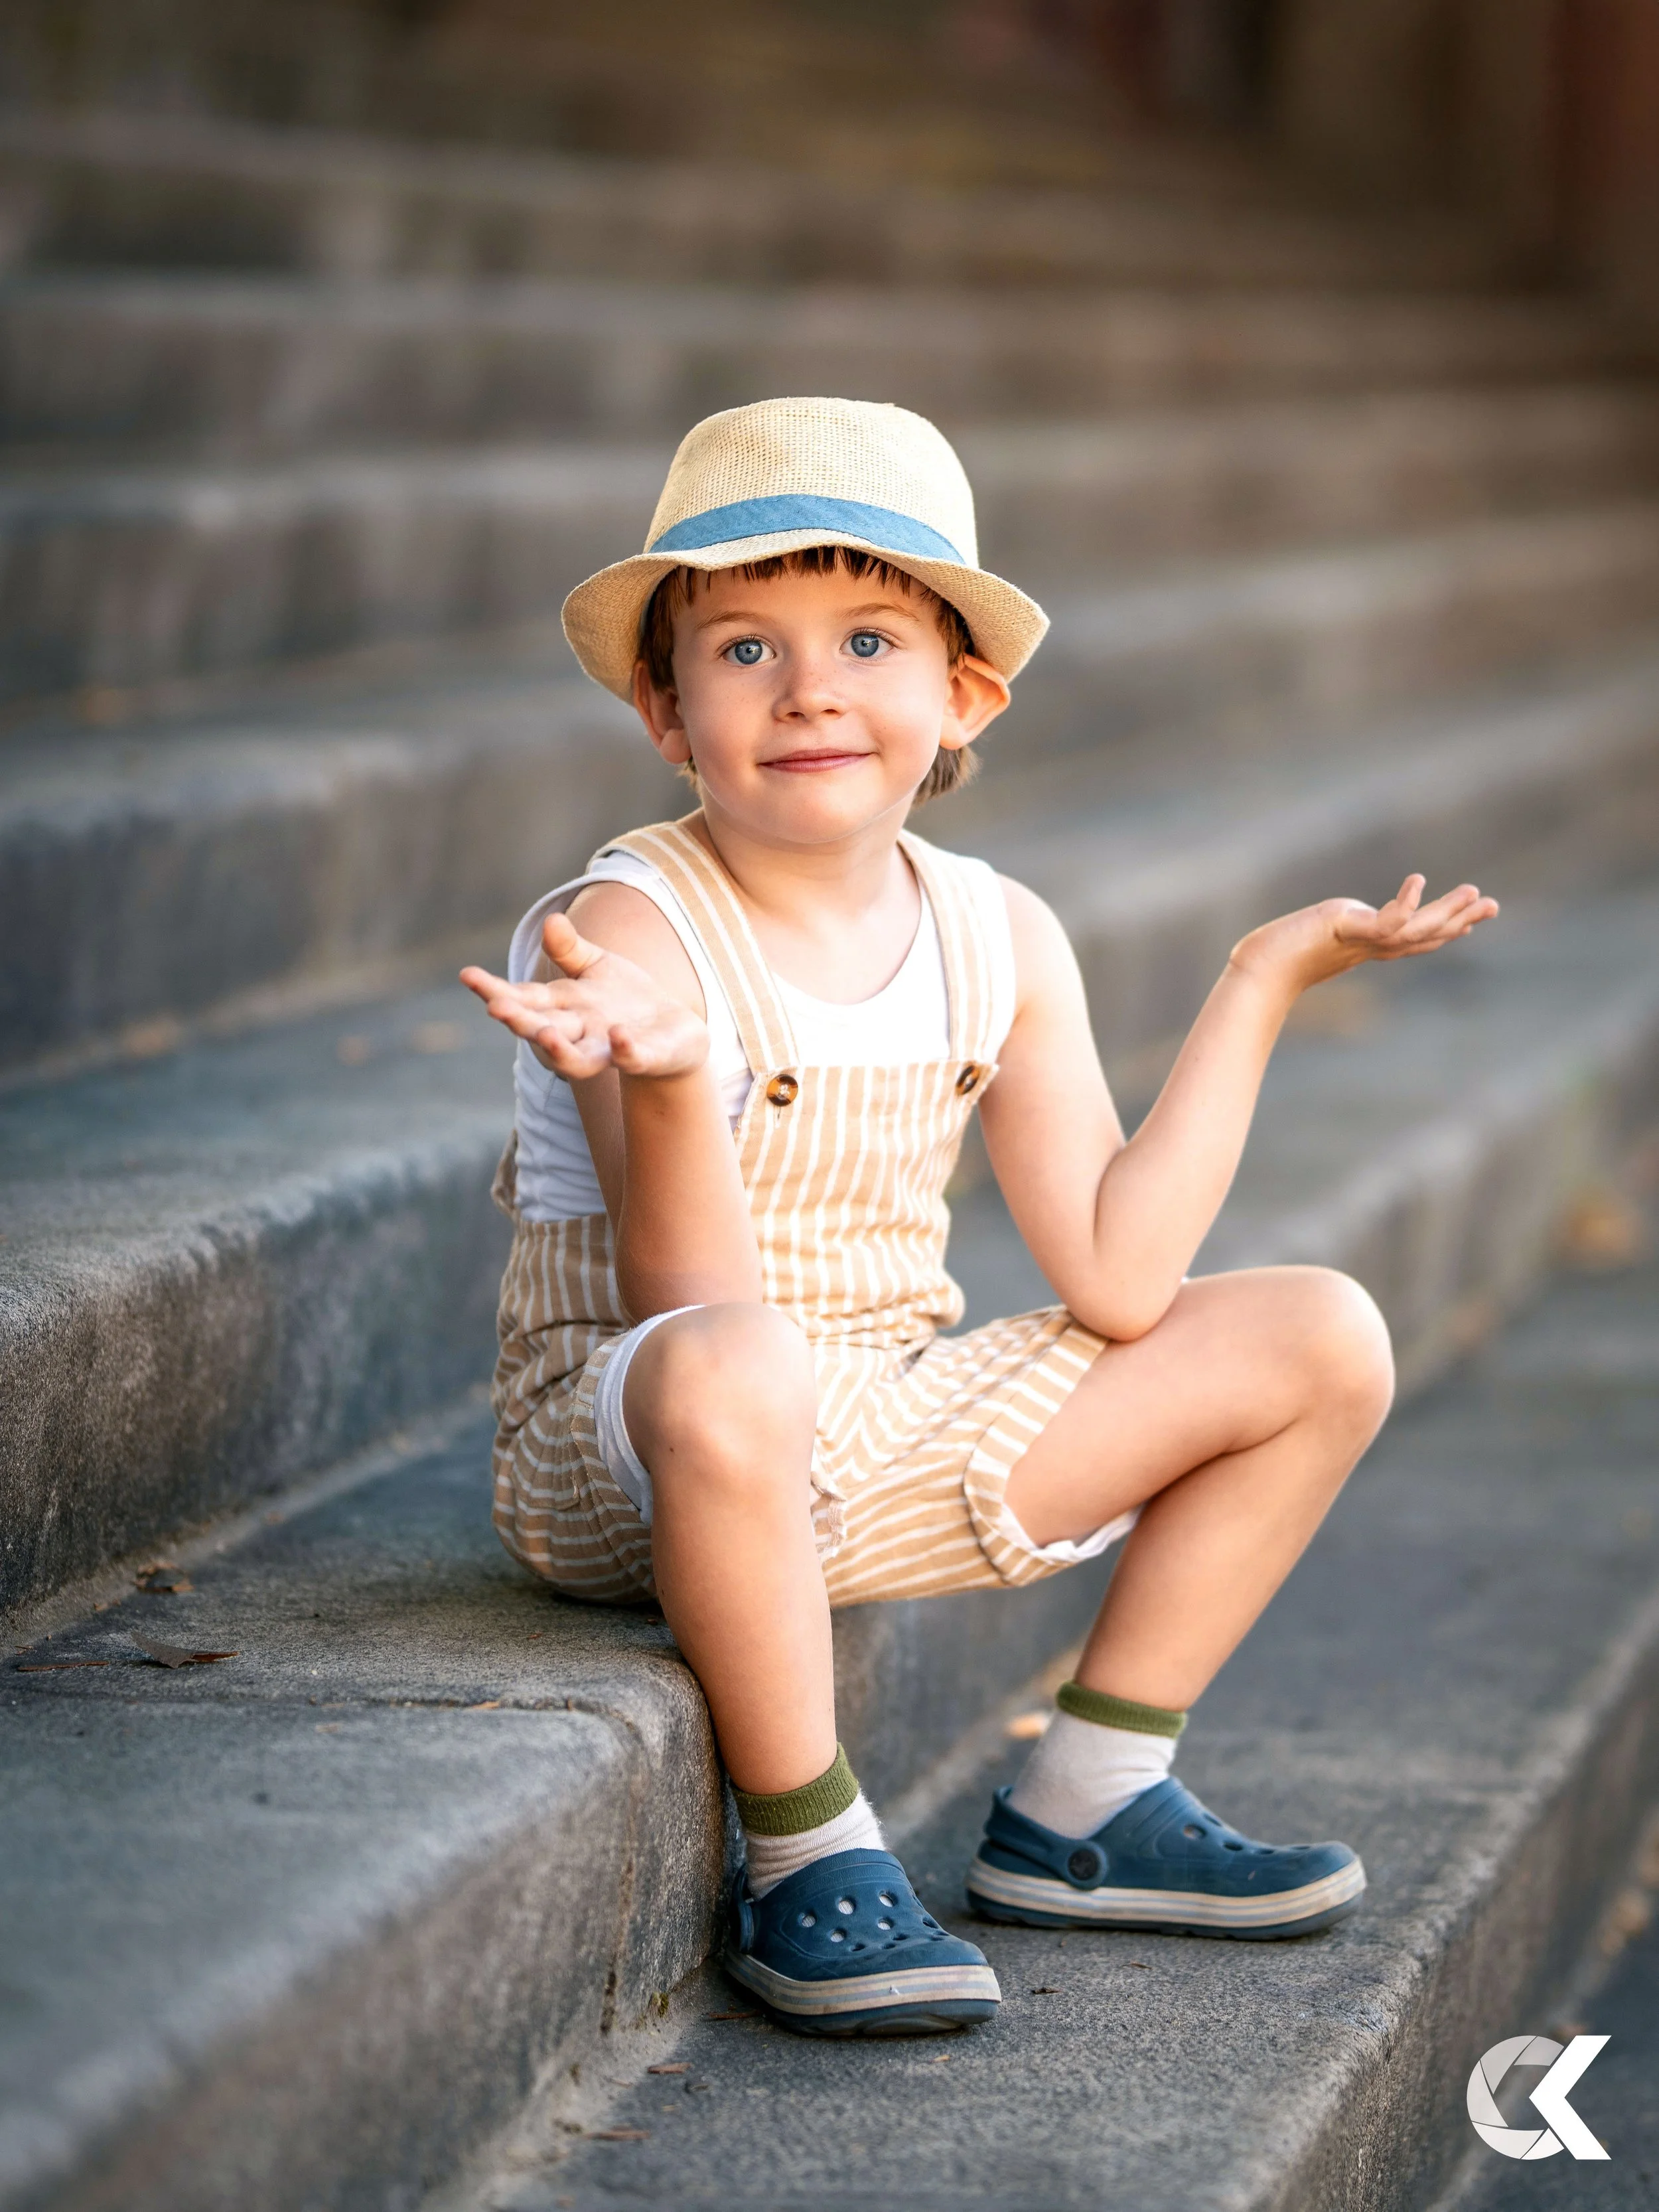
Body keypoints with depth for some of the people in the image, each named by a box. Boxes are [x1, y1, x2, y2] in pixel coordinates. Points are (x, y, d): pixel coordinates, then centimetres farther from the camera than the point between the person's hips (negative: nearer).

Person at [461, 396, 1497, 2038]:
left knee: (1323, 1341, 5)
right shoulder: (626, 935, -19)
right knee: (730, 1384, -43)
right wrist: (671, 1073, -44)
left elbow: (1114, 1282, -6)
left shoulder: (999, 942, 0)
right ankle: (807, 1864, -21)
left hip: (892, 1448, 7)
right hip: (615, 1465, -7)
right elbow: (703, 1323, -26)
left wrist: (1261, 983, -2)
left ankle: (1080, 1810, 11)